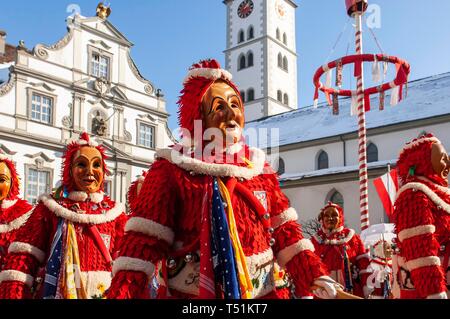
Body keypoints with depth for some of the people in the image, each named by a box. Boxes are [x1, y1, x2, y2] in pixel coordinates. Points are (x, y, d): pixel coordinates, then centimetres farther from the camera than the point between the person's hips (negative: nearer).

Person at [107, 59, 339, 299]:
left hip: (262, 292, 5)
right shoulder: (171, 170, -7)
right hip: (189, 292, -4)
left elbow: (284, 231, 5)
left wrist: (314, 277, -4)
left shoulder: (259, 168, 5)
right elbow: (144, 240, -13)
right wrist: (122, 292, -22)